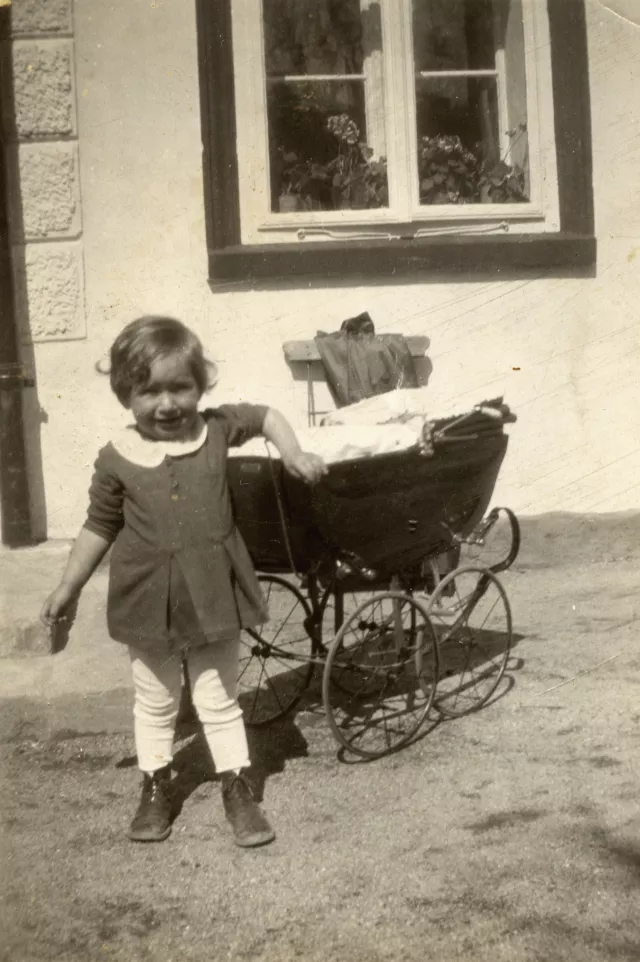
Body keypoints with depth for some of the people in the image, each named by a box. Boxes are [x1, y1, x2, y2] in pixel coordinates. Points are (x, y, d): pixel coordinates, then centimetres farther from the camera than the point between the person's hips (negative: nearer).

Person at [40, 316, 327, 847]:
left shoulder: (217, 428, -6)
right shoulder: (117, 459, -8)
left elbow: (266, 415, 14)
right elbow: (101, 525, 4)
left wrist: (295, 455, -1)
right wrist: (69, 587, 5)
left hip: (213, 595, 0)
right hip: (149, 599, 0)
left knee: (219, 700, 11)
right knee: (155, 703, 17)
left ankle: (239, 791, 24)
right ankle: (156, 790, 34)